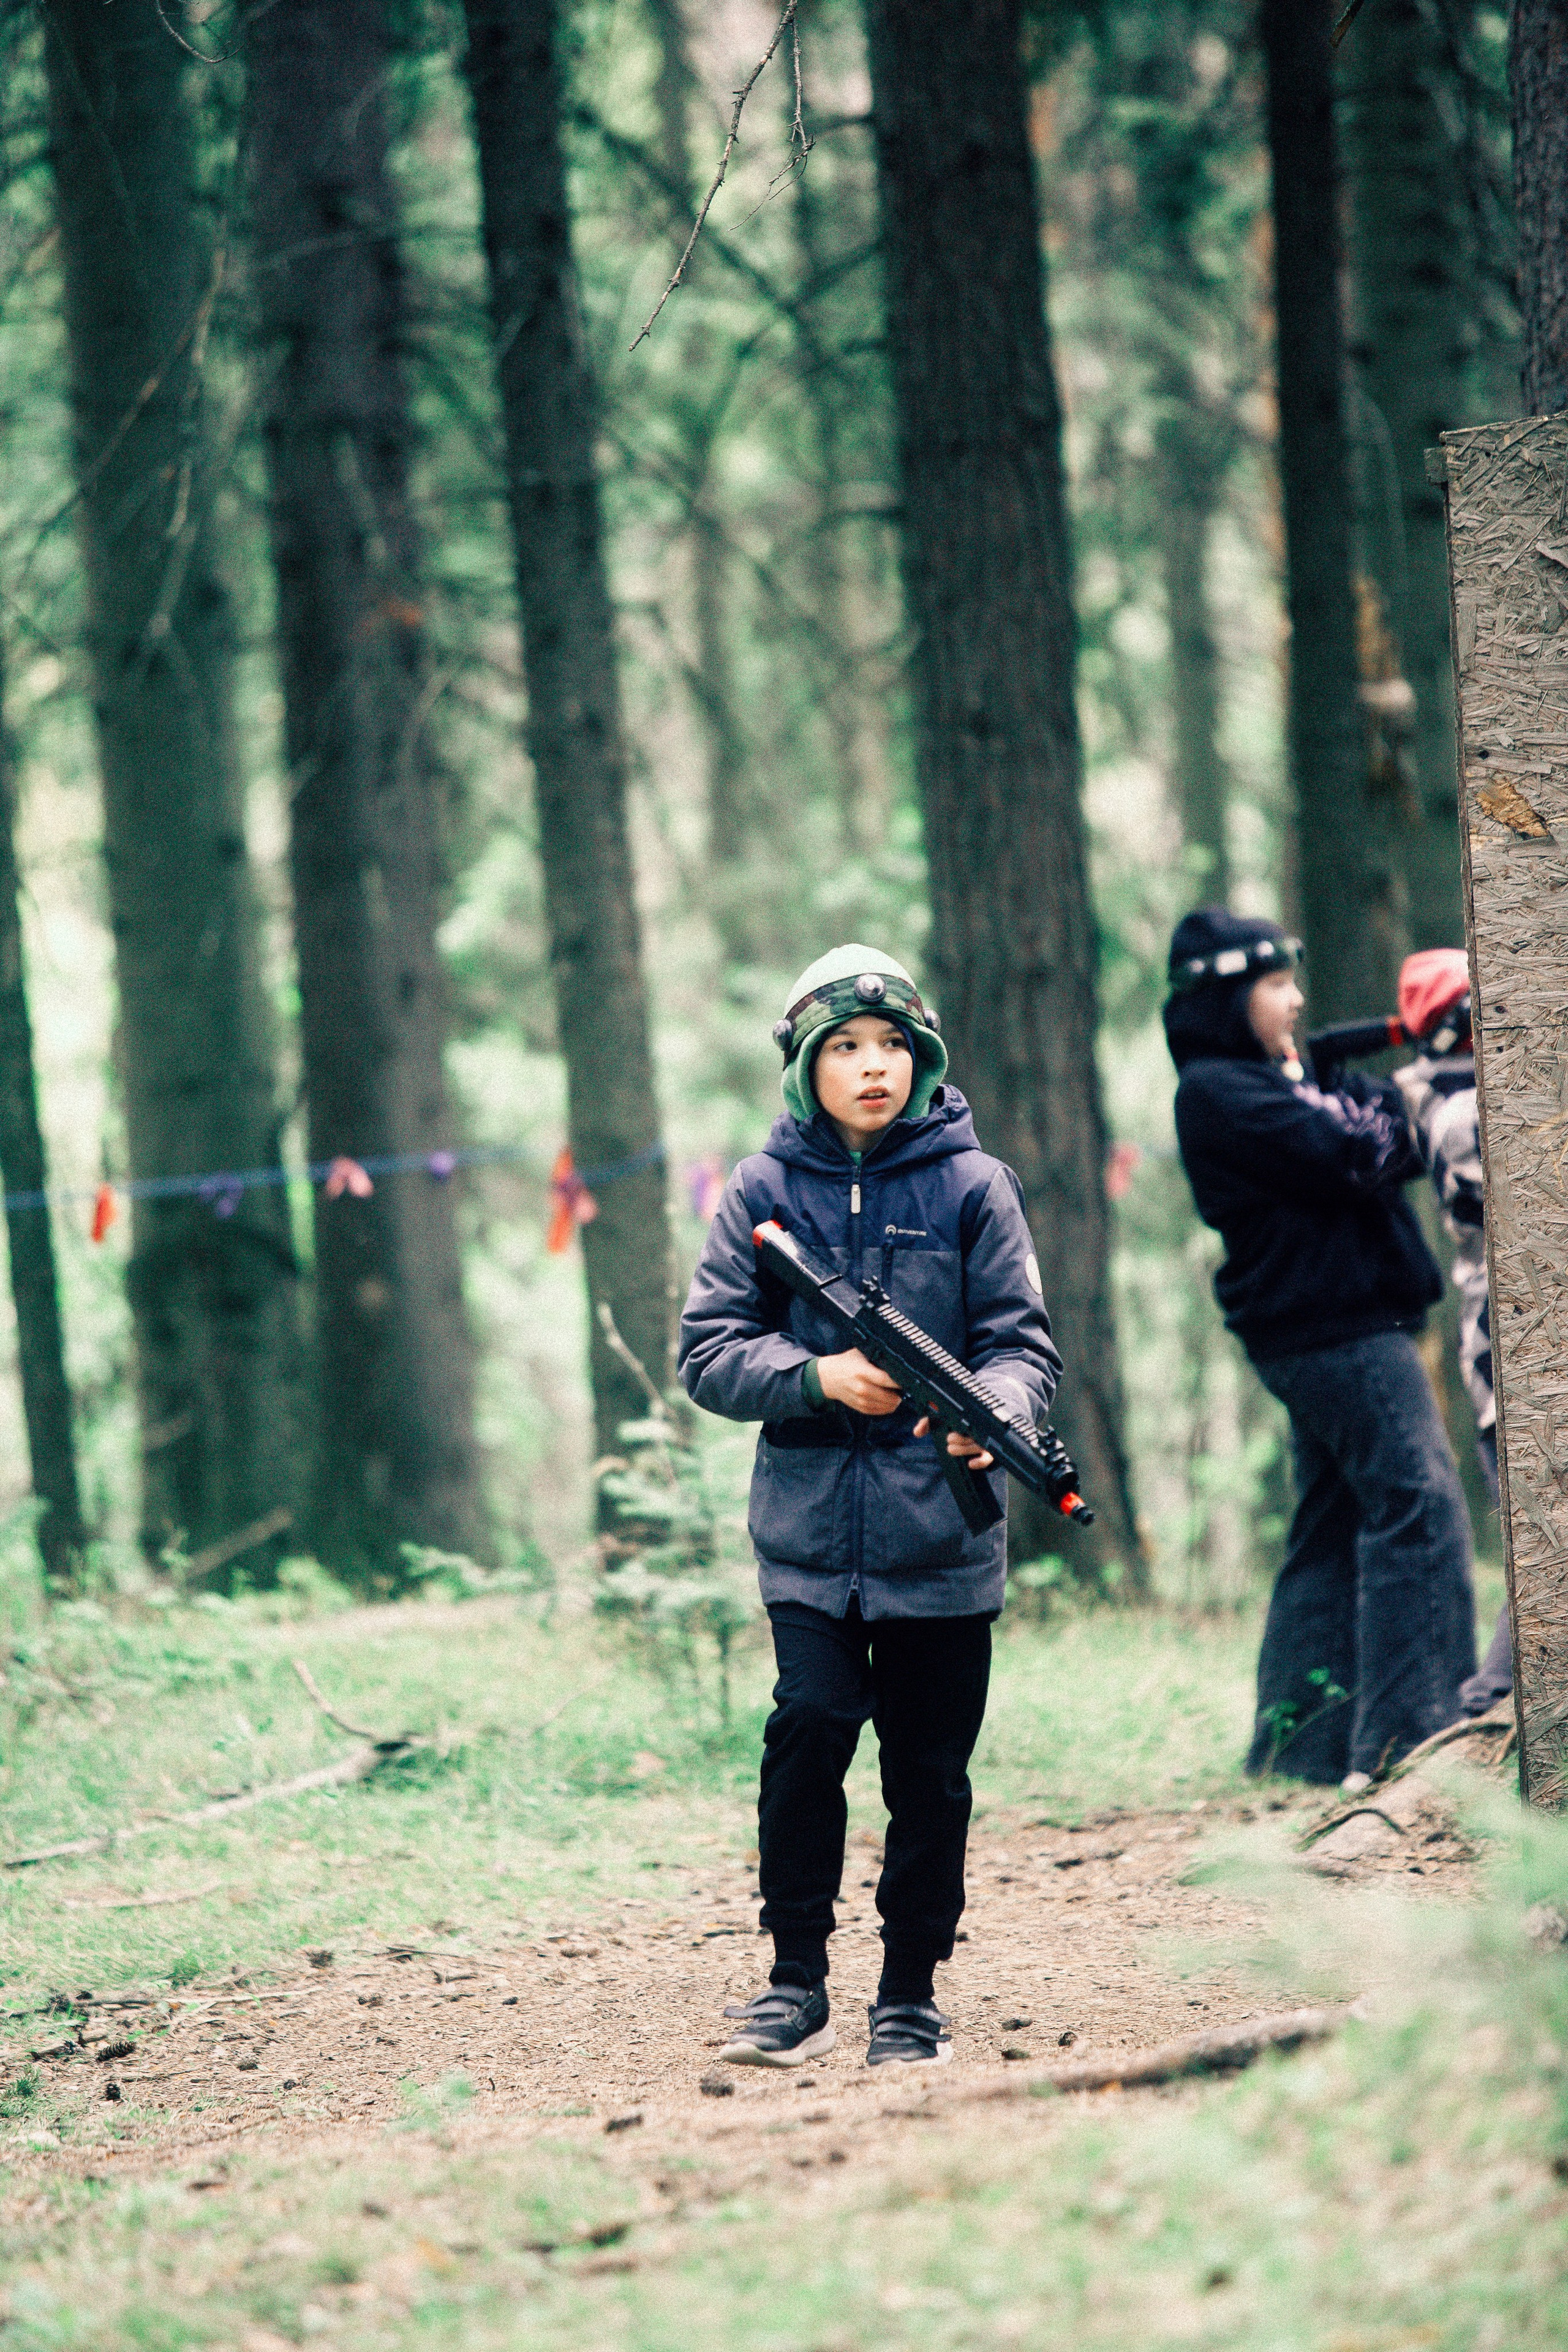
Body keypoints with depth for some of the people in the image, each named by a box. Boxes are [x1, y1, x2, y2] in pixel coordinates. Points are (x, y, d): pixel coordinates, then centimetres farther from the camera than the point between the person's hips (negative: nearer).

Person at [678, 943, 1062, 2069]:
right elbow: (710, 1351, 3)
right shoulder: (764, 1190, 4)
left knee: (930, 1770, 4)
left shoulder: (972, 1185, 3)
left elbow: (1024, 1343, 1)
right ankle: (798, 1981, -5)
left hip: (942, 1540, 0)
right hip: (809, 1533, 0)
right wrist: (821, 1377, -14)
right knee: (813, 1722, -16)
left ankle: (911, 1995, 17)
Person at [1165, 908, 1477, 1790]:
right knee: (1419, 1504, -15)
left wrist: (1387, 1117, -3)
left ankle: (1300, 1739, 14)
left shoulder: (1263, 1081, 21)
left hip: (1323, 1333, 10)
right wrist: (1387, 1103, -1)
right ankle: (1408, 1731, -20)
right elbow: (1342, 1154, -20)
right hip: (1340, 1328, -10)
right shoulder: (1218, 1090, -11)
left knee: (1336, 1531, 12)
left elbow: (1386, 1152, 18)